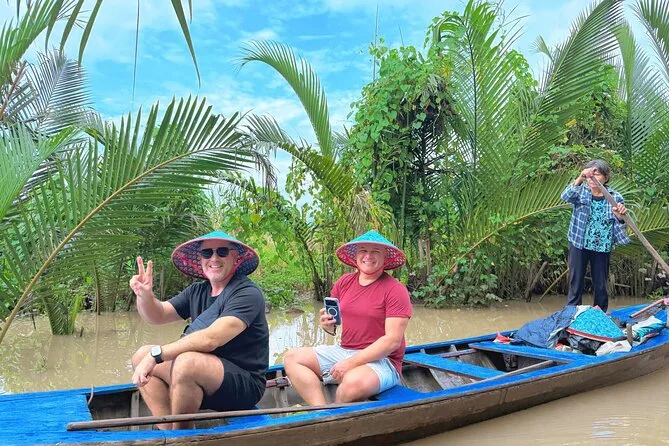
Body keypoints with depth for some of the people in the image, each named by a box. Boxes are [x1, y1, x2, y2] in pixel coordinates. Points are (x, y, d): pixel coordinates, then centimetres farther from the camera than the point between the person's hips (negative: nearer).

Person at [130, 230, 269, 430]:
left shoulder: (247, 293, -17)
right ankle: (168, 430, -5)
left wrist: (156, 354, -25)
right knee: (141, 356, 5)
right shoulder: (197, 291, 8)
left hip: (244, 385, -8)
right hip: (207, 381, 8)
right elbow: (158, 315, 8)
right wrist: (144, 295, -13)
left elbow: (211, 338, -28)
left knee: (186, 362, -33)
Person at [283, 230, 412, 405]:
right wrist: (327, 325, -11)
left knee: (354, 381, -37)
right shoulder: (344, 282, 7)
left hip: (381, 360, -6)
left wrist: (351, 363, -21)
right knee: (292, 358, -7)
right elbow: (334, 327, 15)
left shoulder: (395, 290, -10)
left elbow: (393, 341, -17)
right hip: (343, 351, 7)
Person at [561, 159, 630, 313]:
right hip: (579, 244, -1)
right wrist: (580, 179, -41)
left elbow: (619, 228, 3)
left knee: (601, 284, 12)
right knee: (576, 282, 7)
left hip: (602, 248, 1)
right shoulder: (581, 191, -4)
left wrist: (619, 217, -21)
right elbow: (565, 196, -27)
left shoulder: (615, 198, -2)